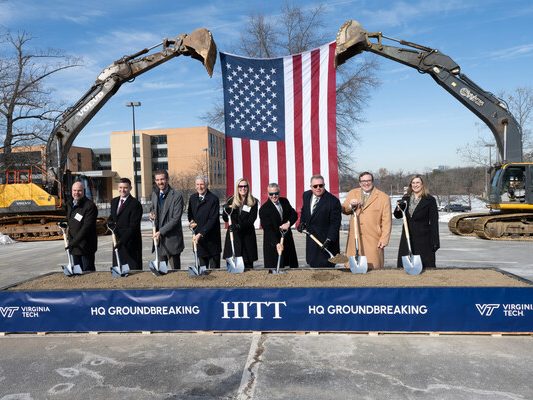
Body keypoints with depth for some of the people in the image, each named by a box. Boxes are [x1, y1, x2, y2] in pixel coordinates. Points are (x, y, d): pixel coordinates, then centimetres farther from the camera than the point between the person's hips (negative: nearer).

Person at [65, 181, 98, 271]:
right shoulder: (69, 204, 10)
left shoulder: (90, 206, -16)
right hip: (73, 245, 8)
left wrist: (74, 241, -22)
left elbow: (86, 227, -22)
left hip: (86, 246, -7)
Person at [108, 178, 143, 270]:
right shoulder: (114, 201, 12)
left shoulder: (135, 204, -12)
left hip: (130, 243, -7)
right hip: (117, 241, 7)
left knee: (133, 268, -2)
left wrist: (122, 240, -23)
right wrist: (109, 222, -1)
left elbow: (133, 226, -17)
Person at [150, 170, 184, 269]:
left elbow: (176, 219, -16)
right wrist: (152, 213, 1)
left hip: (172, 239, -6)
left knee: (175, 268, 2)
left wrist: (161, 231, -19)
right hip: (159, 239, 6)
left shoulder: (177, 196, -13)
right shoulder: (154, 194, 9)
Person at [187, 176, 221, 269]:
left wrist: (201, 233, -22)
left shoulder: (213, 199, -12)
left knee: (214, 265, 3)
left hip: (212, 238, -4)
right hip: (198, 237, 5)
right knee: (202, 265, 9)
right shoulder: (192, 198, 7)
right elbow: (189, 213, 22)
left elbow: (213, 219, -17)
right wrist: (191, 221, 0)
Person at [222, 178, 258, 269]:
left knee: (248, 264, 2)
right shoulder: (231, 201, 7)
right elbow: (225, 218, 6)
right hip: (233, 235, 1)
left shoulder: (253, 202, 3)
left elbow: (251, 220, -4)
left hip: (248, 236, -1)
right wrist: (226, 210, -15)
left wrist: (240, 226, -19)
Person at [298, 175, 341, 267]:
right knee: (312, 263, 16)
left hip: (325, 239, -6)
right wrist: (302, 222, 3)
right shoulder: (306, 195, 1)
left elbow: (335, 224, -17)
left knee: (325, 265, 0)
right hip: (311, 238, 6)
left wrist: (329, 240, -24)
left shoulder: (333, 201, -19)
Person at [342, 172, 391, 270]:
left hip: (373, 239, -3)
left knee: (373, 267, -2)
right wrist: (350, 206, -7)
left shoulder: (384, 197, 1)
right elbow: (344, 210, 15)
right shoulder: (352, 193, 12)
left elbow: (387, 221, -1)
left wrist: (384, 239, -7)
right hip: (354, 238, 3)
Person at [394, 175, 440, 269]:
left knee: (426, 266, -1)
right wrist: (399, 208, -10)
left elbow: (434, 221, -5)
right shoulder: (406, 198, 10)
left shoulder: (430, 200, -3)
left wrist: (435, 241, -9)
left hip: (423, 238, -4)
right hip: (407, 237, 4)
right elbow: (398, 216, 13)